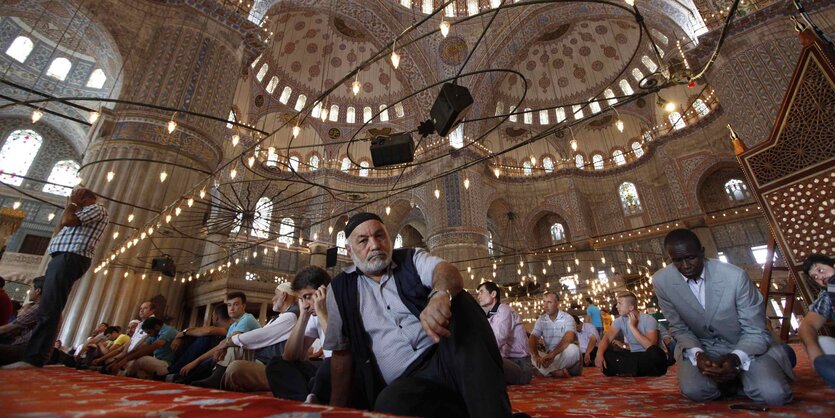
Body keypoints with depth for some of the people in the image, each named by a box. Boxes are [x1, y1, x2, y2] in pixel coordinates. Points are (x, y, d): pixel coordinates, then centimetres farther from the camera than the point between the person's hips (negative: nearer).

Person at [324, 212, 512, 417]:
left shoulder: (412, 259, 4)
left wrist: (440, 294, -41)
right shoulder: (340, 290, 7)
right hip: (404, 382, -1)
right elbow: (341, 352, 11)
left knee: (460, 301, -27)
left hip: (444, 357, 1)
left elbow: (445, 270, -18)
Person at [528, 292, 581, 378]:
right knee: (532, 355, -25)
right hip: (549, 355, 3)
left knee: (573, 349, -35)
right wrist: (536, 355, -33)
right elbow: (532, 338, -10)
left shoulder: (567, 318, -9)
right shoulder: (541, 320, 2)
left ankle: (548, 371, -23)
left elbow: (569, 338, -27)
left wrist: (552, 354, -40)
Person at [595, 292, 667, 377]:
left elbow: (650, 346, -30)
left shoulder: (649, 320, -16)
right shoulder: (620, 320, -2)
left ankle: (628, 370, -17)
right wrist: (599, 354, -30)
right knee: (605, 353, -17)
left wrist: (632, 326, -27)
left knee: (655, 352, -38)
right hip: (634, 356, 4)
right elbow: (607, 338, -11)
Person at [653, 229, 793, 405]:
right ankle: (726, 380, 10)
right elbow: (679, 328, -5)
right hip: (700, 346, 1)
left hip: (745, 345, 0)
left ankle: (739, 376, 10)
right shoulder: (662, 281, -18)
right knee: (694, 390, -25)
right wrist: (697, 354, -25)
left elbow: (755, 331, -14)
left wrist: (735, 358, -34)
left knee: (773, 394, -25)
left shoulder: (735, 276, -23)